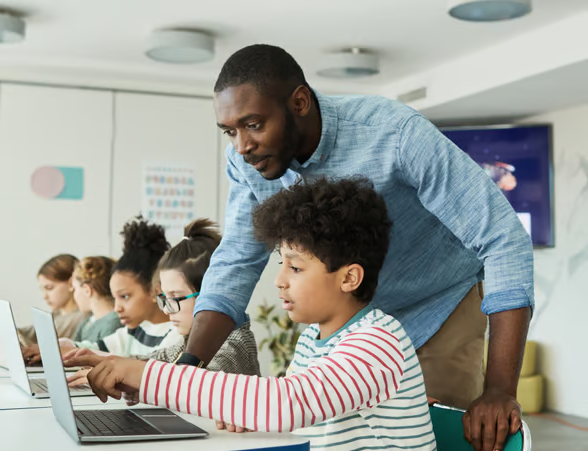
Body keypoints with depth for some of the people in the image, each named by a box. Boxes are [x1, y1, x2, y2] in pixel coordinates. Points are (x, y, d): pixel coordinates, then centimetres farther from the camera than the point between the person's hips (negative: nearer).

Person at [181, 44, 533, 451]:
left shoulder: (396, 134, -33)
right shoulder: (247, 161, -17)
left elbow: (505, 240, -32)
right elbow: (236, 263, -10)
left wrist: (500, 390, -38)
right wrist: (189, 365, -27)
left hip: (438, 308, -3)